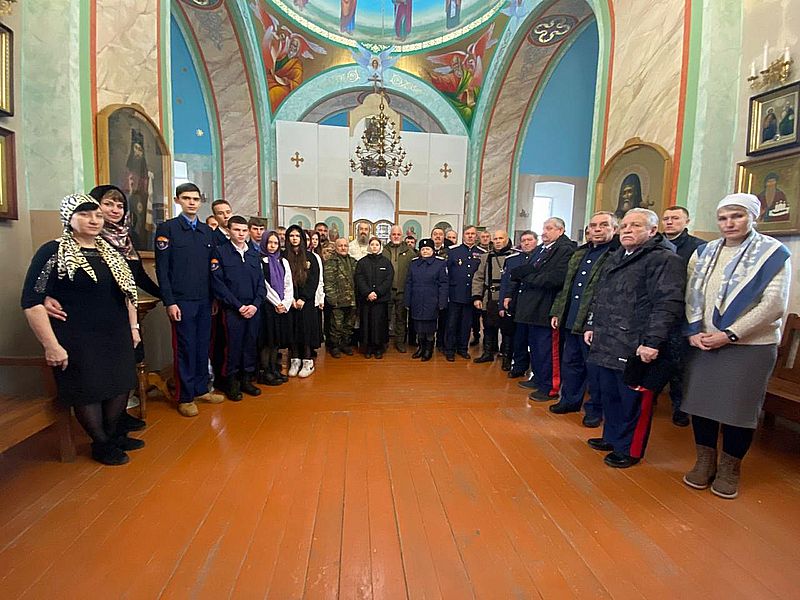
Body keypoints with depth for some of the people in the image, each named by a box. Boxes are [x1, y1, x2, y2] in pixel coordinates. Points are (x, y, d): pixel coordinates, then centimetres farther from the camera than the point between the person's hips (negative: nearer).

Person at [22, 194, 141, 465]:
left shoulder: (110, 251, 9)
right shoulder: (53, 252, -9)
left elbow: (127, 290, 16)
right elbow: (31, 301, -13)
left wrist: (133, 326, 13)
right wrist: (51, 345, -17)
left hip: (116, 336, 6)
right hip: (78, 341, -6)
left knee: (121, 385, 13)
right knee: (88, 391, 6)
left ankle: (113, 434, 35)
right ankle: (101, 444, 27)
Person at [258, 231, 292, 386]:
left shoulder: (283, 262, 14)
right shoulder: (259, 261, -2)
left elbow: (289, 285, 10)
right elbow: (263, 285, -9)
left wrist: (285, 303, -4)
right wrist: (276, 303, -11)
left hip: (282, 306, 5)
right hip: (267, 305, -5)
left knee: (277, 339, 9)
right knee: (267, 339, -3)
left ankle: (274, 369, 17)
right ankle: (264, 372, 5)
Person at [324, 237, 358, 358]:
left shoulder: (353, 261, 14)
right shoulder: (330, 262, -4)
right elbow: (328, 282, -10)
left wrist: (356, 296, 10)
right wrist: (332, 298, -16)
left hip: (352, 301, 5)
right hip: (338, 301, -5)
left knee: (349, 325, 13)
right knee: (337, 326, 1)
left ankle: (345, 344, 28)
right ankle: (334, 346, 15)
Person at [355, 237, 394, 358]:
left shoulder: (386, 262, 5)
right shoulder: (362, 262, 7)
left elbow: (389, 280, -2)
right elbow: (359, 279, -1)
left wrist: (377, 293, -12)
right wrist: (368, 293, -14)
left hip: (381, 298, -1)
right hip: (366, 298, 1)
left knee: (380, 323, 0)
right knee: (367, 323, 3)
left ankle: (379, 348, 11)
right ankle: (368, 348, 13)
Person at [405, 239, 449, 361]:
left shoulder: (440, 263, -2)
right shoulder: (413, 263, 8)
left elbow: (444, 284, -4)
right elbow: (409, 283, 10)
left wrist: (442, 303, -9)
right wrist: (407, 301, 7)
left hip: (431, 303, -3)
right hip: (416, 303, 3)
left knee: (429, 327, 4)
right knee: (419, 327, 11)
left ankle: (429, 349, 21)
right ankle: (421, 347, 29)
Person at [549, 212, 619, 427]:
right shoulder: (580, 253, 15)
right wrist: (557, 312, 14)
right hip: (571, 320, 7)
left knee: (594, 369, 6)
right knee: (570, 363, 18)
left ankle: (595, 409, 23)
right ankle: (570, 400, 34)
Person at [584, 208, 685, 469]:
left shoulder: (665, 259, -9)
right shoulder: (615, 258, 19)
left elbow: (668, 304, -18)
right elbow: (598, 297, 24)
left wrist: (653, 342, -23)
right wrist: (592, 326, 19)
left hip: (634, 349, -8)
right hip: (605, 343, 8)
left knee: (632, 400, 4)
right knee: (608, 394, 18)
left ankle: (629, 450, 21)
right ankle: (612, 437, 35)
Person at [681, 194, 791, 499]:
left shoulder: (772, 253, -2)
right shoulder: (704, 252, 9)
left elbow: (774, 304, -10)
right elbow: (691, 295, 7)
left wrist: (730, 334, -16)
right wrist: (693, 331, -5)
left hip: (749, 346, -3)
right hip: (702, 344, 3)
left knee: (738, 407, 5)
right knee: (701, 401, 8)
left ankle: (729, 470, 25)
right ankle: (705, 463, 27)